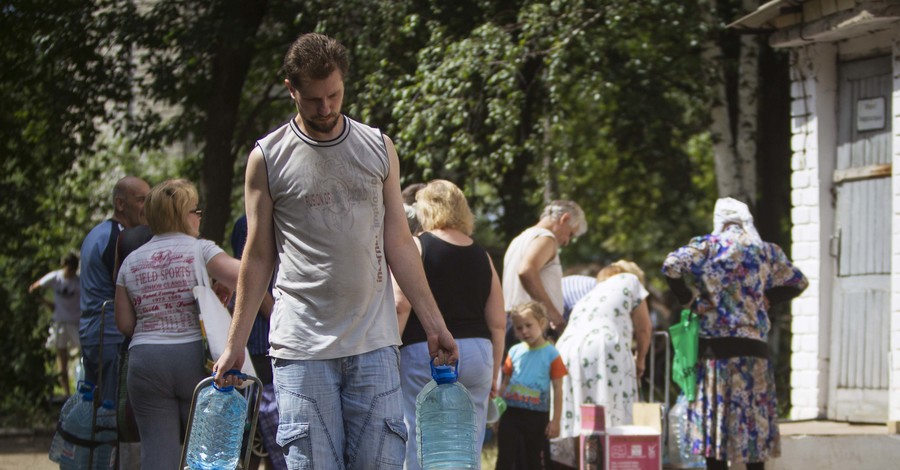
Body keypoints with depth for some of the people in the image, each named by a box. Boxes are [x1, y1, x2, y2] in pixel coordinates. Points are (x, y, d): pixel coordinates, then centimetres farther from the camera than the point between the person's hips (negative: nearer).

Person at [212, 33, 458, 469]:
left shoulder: (379, 148, 10)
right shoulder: (268, 158, 4)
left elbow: (399, 245, 13)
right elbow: (258, 256, 8)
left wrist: (434, 324, 9)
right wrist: (235, 343, 4)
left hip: (374, 345, 2)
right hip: (301, 348, -2)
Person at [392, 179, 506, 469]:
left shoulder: (416, 247, -2)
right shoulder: (481, 256, 11)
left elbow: (401, 304, -14)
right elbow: (497, 323, 10)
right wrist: (493, 374, 18)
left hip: (424, 354, -4)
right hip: (477, 354, 5)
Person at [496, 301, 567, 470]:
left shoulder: (551, 354, -4)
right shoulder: (515, 352, 6)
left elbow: (558, 389, -4)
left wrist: (555, 420, -8)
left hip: (537, 416, -3)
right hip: (511, 413, 3)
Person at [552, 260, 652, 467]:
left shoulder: (586, 298, 38)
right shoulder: (629, 281, 21)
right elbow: (644, 329, 17)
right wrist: (640, 360, 31)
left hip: (567, 352, 6)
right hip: (604, 349, -6)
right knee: (612, 420, -8)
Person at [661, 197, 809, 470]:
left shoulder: (708, 245, 1)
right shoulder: (766, 251, 11)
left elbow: (671, 266, -13)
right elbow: (798, 282, 24)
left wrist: (688, 301, 0)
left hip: (713, 348, -2)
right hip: (753, 348, 2)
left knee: (714, 416, 0)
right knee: (754, 417, 7)